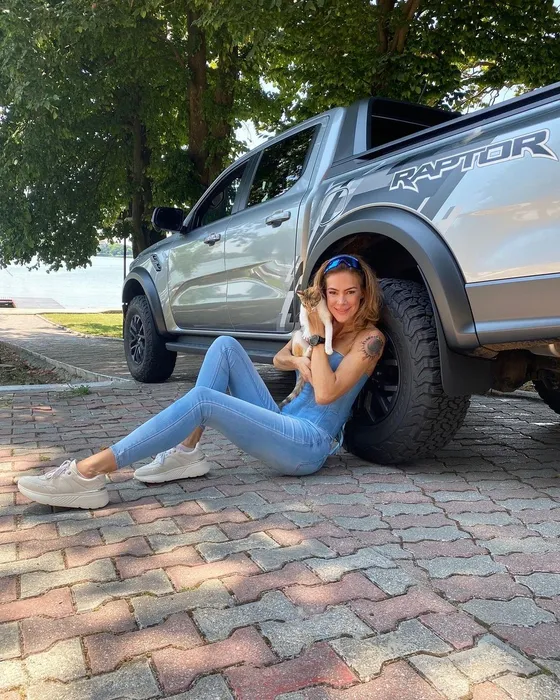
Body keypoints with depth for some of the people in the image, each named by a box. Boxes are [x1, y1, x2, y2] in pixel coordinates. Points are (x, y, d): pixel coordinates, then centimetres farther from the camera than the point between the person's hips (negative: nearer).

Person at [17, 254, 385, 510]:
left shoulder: (370, 338, -5)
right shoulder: (323, 326, 17)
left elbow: (326, 393, -17)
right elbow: (278, 358, 23)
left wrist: (317, 337, -11)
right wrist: (298, 361, 1)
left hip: (309, 445, -8)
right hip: (284, 424, 8)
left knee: (200, 400, -26)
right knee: (225, 345, -6)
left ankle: (88, 473, -27)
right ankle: (186, 452, -12)